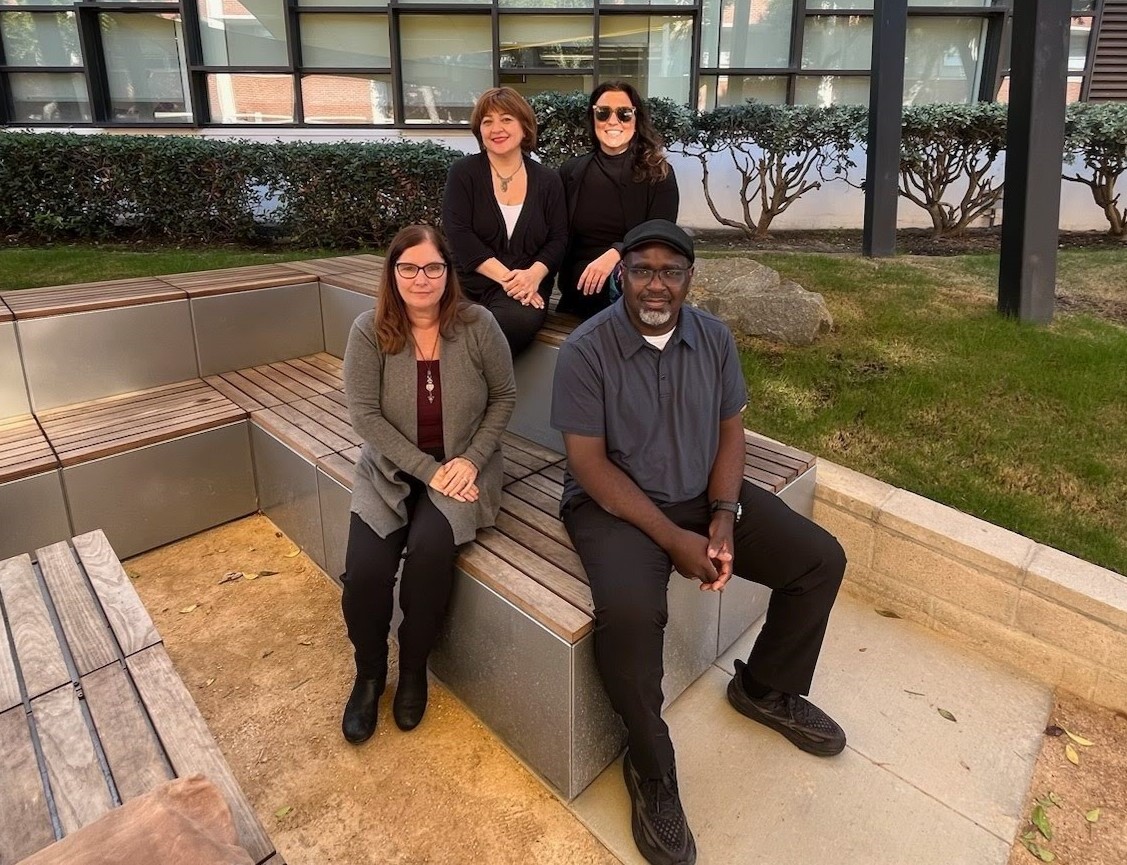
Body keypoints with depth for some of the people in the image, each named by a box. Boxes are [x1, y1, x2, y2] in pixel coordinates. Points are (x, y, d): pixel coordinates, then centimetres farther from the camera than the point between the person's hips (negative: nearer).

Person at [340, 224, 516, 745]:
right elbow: (364, 414, -10)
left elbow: (504, 396, 1)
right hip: (391, 470, 1)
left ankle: (414, 668, 1)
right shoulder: (369, 331, -7)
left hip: (463, 466, -1)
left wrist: (470, 459, -11)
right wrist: (428, 469, -16)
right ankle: (369, 673, 12)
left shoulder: (478, 326, -7)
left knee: (430, 550, -28)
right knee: (365, 569, -20)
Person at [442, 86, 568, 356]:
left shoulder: (547, 180, 12)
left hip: (527, 286, 2)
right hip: (471, 282, -1)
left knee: (521, 319, -34)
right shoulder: (463, 173, 6)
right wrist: (505, 276, -15)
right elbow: (458, 234, -5)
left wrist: (533, 274, -14)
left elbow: (558, 239, 7)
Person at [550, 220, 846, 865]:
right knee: (630, 612, -33)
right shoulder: (586, 350, -16)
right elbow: (589, 463, -17)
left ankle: (767, 689, 23)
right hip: (615, 503, -5)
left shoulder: (715, 338, 0)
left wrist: (724, 514, -11)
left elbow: (730, 431, 5)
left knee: (822, 560, -1)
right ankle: (651, 770, -5)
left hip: (704, 495, 6)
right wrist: (673, 538, -20)